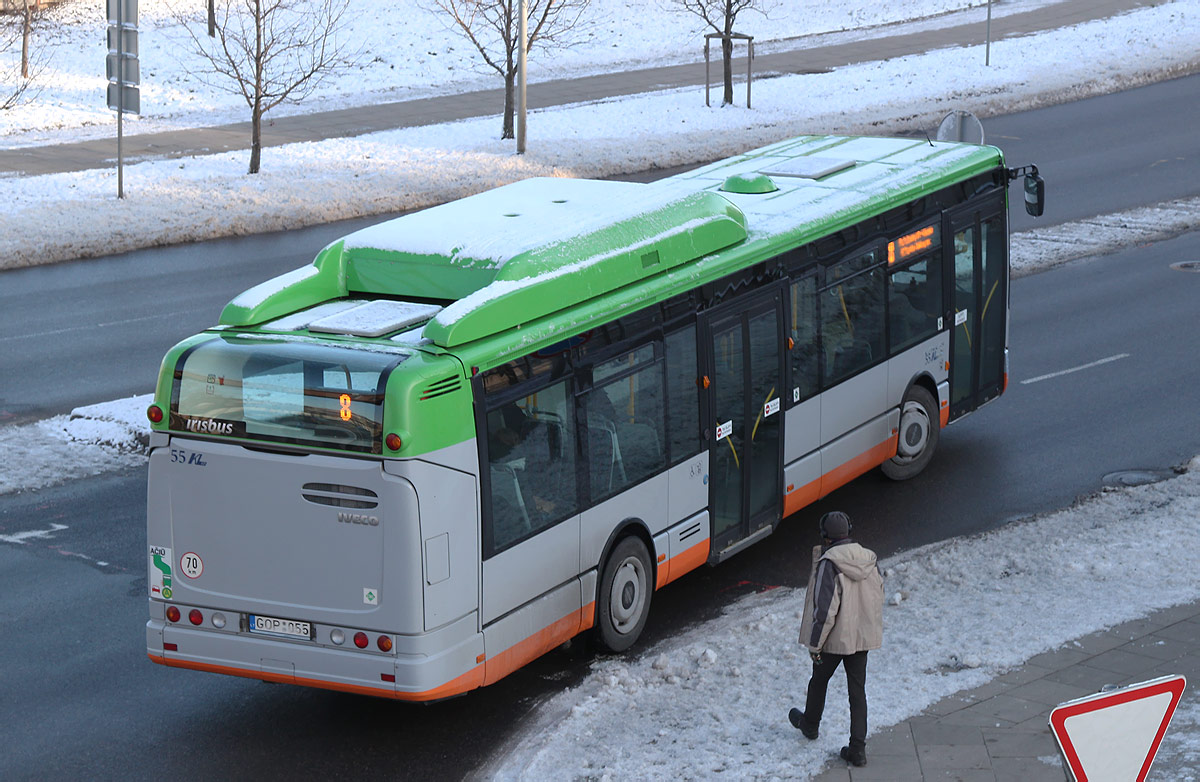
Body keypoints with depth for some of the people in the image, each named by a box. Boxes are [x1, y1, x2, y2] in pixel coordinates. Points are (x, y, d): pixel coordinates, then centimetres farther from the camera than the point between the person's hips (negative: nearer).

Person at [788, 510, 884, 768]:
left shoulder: (829, 564, -22)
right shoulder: (869, 559, -2)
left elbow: (825, 609, -23)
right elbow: (878, 597, 9)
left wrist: (815, 643, -14)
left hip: (835, 638, -5)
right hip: (864, 637, 5)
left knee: (819, 680, 21)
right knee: (857, 690, 9)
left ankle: (809, 724, 45)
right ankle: (858, 748, 6)